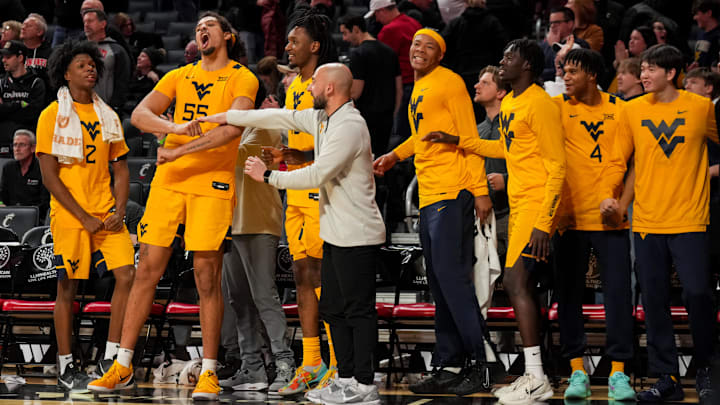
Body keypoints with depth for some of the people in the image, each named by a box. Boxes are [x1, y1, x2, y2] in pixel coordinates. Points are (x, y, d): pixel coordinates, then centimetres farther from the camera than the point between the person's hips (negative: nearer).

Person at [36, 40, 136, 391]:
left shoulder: (108, 116, 12)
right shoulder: (52, 116, -3)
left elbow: (120, 168, 15)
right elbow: (49, 176, -7)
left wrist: (119, 211, -2)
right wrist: (84, 218, -12)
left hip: (107, 213, 4)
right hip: (70, 214, -4)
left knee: (127, 275, -7)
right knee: (68, 287, -1)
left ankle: (111, 359, 2)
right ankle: (65, 368, 8)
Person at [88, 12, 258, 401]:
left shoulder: (242, 79, 3)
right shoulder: (179, 76, 15)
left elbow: (233, 128, -14)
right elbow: (139, 115, 2)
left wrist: (183, 148, -20)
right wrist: (176, 127, -18)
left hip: (212, 184, -4)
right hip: (168, 180, 4)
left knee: (207, 278, -4)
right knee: (147, 270, 2)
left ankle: (208, 373, 2)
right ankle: (123, 366, 7)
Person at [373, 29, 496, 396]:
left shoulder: (449, 82, -5)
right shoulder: (419, 90, 20)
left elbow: (468, 136, -10)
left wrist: (480, 190, -15)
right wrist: (395, 156, 25)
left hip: (452, 193, -9)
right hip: (428, 197, 9)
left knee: (451, 278, -14)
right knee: (440, 284, 9)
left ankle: (477, 365, -11)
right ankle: (448, 367, 12)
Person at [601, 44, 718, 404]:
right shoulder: (632, 112, 5)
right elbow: (618, 160, 6)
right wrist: (608, 193, -8)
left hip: (689, 221, -3)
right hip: (647, 222, 3)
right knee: (654, 301, 3)